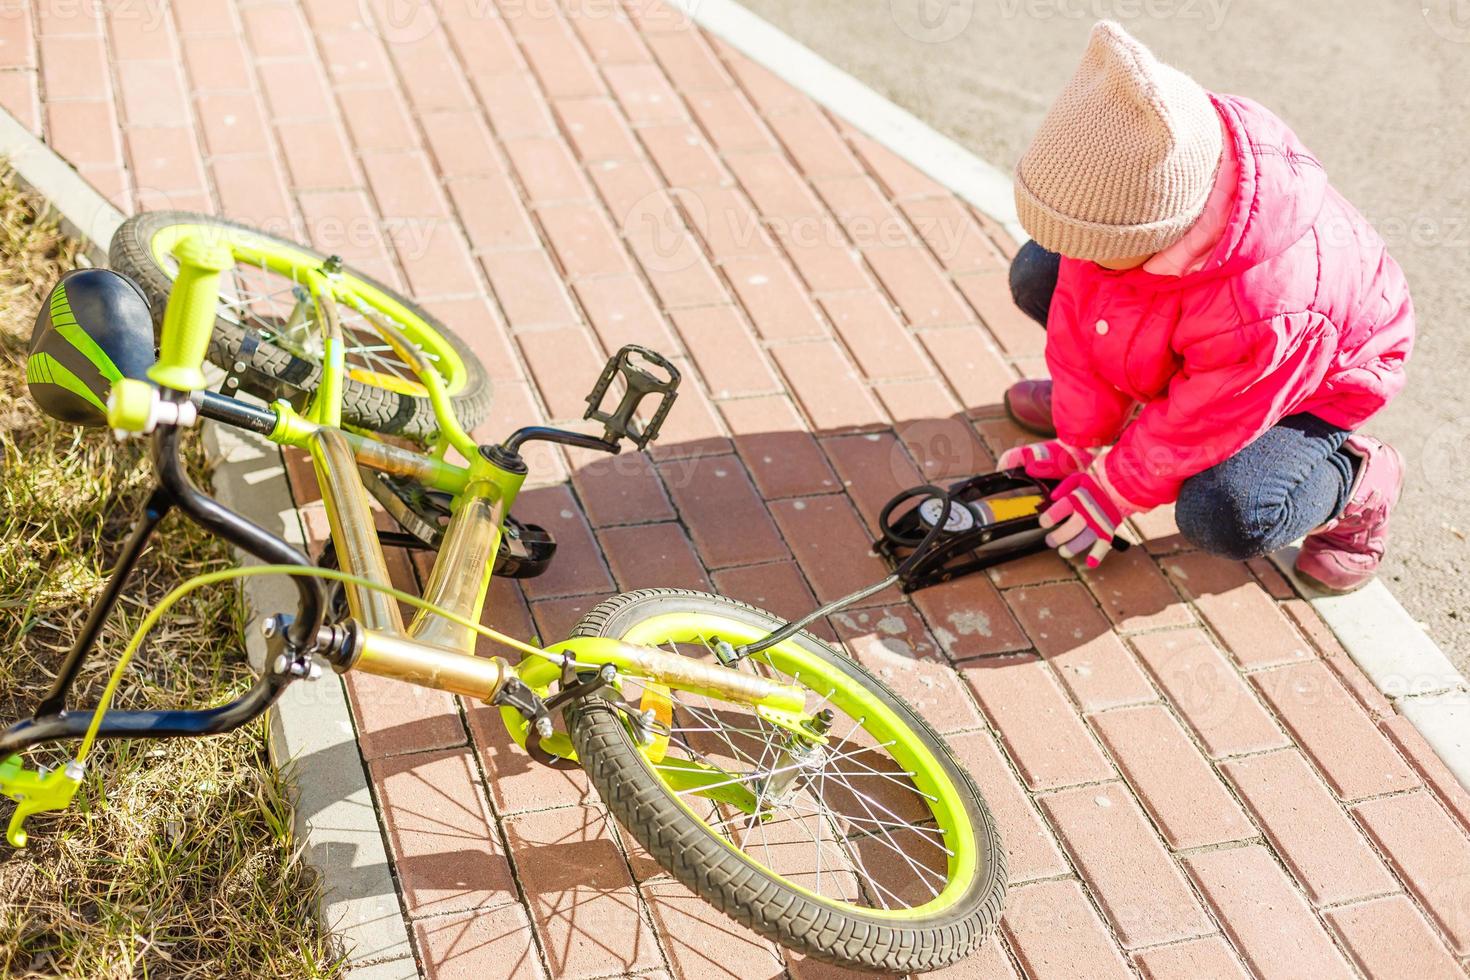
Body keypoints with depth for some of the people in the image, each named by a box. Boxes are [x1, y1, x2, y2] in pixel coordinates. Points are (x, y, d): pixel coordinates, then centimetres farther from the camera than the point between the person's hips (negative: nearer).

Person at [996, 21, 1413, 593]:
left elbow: (1194, 426, -29)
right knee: (1037, 275, -6)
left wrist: (1111, 492, -14)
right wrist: (1080, 442, -10)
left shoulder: (1268, 316, -46)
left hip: (1315, 382, -6)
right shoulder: (1120, 172, -28)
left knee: (1222, 516, -31)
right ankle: (1103, 392, 23)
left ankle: (1356, 481, 1)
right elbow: (1079, 303, -15)